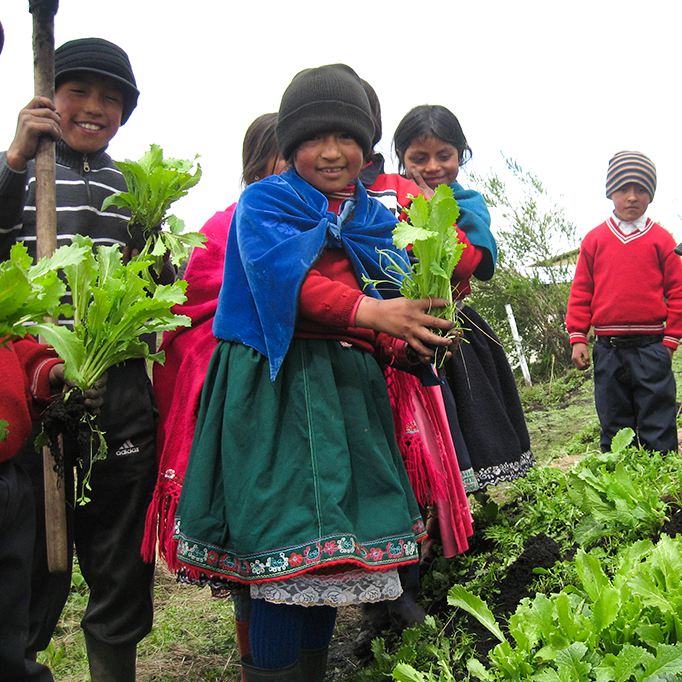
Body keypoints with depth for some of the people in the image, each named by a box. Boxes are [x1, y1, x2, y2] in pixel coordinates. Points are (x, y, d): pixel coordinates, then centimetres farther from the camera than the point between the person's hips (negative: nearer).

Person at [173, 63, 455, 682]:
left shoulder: (373, 217, 16)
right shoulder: (263, 201, 0)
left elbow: (381, 313, 13)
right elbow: (284, 277, -20)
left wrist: (407, 347, -10)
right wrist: (366, 312, -34)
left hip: (348, 387, 6)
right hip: (275, 385, -5)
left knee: (335, 543, 10)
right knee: (285, 540, -9)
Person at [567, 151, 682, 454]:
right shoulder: (595, 239, 7)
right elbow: (580, 292, 8)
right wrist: (577, 338, 3)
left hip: (651, 348, -2)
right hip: (608, 350, 2)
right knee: (613, 427, 10)